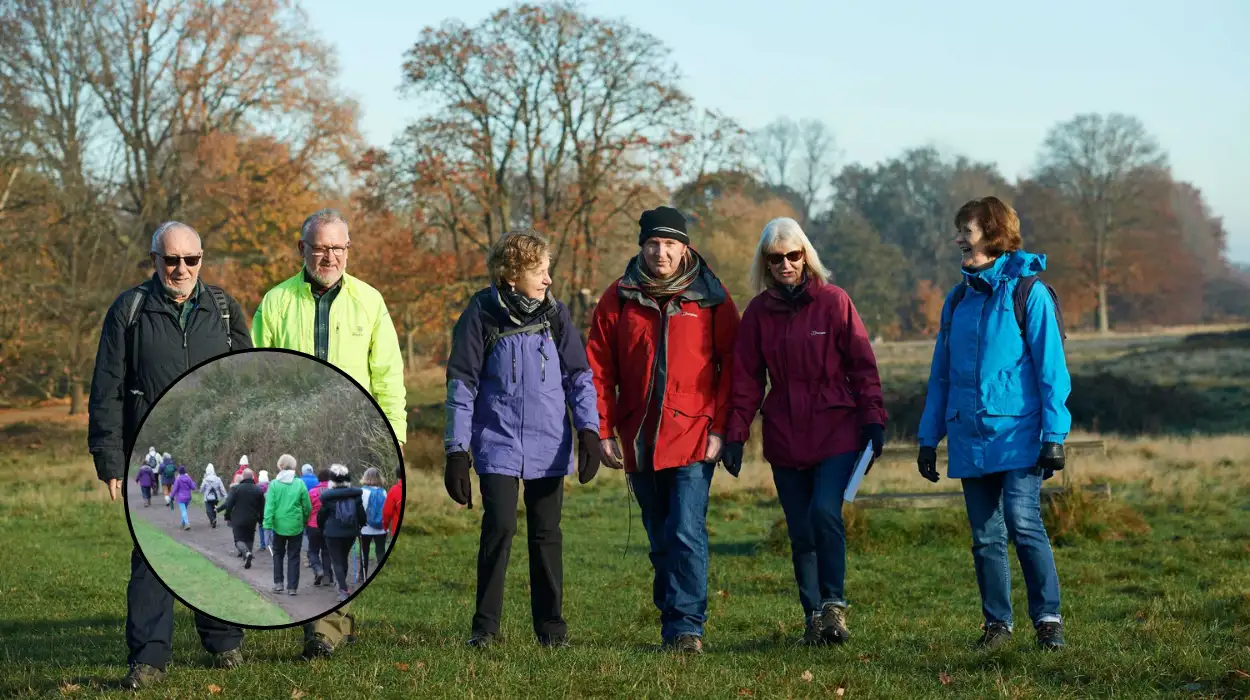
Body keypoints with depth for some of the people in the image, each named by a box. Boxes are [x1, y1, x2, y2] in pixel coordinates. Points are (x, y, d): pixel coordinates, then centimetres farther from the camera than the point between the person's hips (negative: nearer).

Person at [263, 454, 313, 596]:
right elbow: (307, 506, -2)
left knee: (278, 554, 19)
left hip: (279, 525, 0)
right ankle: (292, 587, 7)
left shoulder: (274, 484, -8)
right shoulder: (300, 484, -7)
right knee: (293, 556, 8)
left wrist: (268, 523, -9)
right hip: (296, 525, 0)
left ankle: (278, 583, 14)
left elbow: (269, 505, -11)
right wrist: (305, 519, 14)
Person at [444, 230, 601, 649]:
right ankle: (485, 626, 1)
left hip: (548, 446, 3)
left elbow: (579, 375, 8)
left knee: (546, 534, 7)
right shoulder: (482, 314, -4)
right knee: (500, 528, -11)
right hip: (498, 445, -3)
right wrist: (456, 451, -5)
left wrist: (588, 429, -6)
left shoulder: (554, 314, 4)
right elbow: (461, 384, -1)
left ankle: (550, 626, 17)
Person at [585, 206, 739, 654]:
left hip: (693, 439, -3)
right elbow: (599, 369, 6)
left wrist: (719, 428, -6)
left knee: (686, 534, -14)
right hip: (640, 441, 3)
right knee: (661, 542, 12)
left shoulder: (710, 297, 0)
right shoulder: (618, 299, 5)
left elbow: (731, 365, 1)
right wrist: (604, 431, -1)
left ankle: (686, 627, -10)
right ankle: (674, 624, 21)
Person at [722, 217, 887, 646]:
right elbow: (746, 380, 8)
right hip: (784, 439, 3)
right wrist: (736, 434, 1)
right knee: (801, 532, 4)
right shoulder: (758, 312, 6)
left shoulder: (833, 302, -1)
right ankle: (814, 616, 12)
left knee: (825, 512, -20)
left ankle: (834, 604, -7)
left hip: (836, 433, -3)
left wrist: (873, 418, -6)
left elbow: (862, 364, 0)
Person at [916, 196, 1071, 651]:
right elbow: (941, 374, 17)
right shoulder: (958, 300, 14)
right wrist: (928, 438, 13)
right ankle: (997, 623, 16)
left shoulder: (1027, 291, -3)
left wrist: (1054, 435, -12)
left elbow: (1051, 367, -6)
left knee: (1023, 523, -14)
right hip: (969, 439, 5)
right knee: (985, 536, 7)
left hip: (1017, 434, -5)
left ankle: (1048, 618, -3)